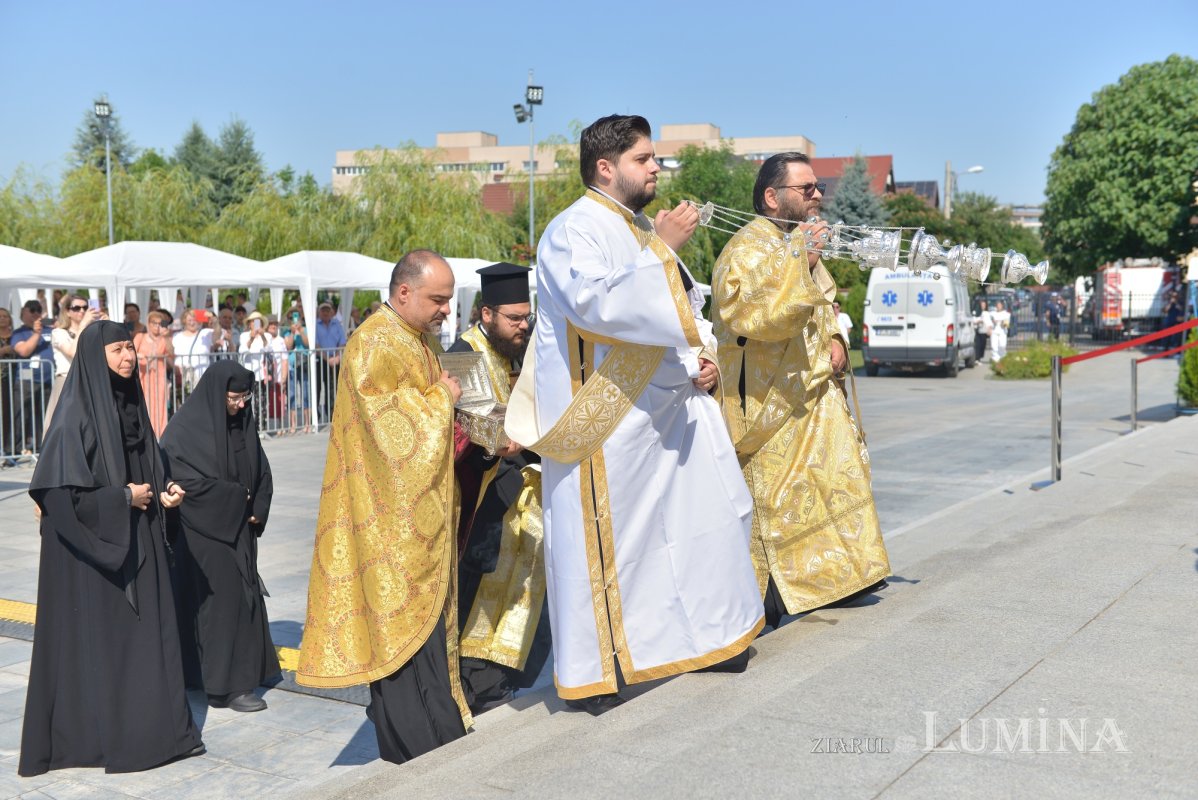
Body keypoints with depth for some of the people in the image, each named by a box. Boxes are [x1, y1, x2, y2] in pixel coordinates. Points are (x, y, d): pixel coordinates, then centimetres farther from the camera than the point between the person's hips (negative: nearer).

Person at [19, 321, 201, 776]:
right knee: (96, 637, 1)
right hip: (92, 546, -7)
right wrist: (122, 498, -16)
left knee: (147, 631, 9)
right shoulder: (76, 413, -15)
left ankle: (152, 725, 19)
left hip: (138, 542, 7)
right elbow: (60, 489, -19)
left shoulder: (130, 404, 8)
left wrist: (165, 490, 1)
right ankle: (92, 733, 14)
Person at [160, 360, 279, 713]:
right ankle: (225, 686, 0)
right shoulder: (186, 427, -13)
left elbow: (261, 473, 11)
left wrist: (256, 510, -4)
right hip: (205, 529, -7)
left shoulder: (243, 423, 7)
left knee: (244, 593, 9)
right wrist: (236, 497, -13)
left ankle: (244, 669, 19)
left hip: (239, 528, 7)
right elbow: (185, 479, -18)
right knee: (220, 598, -6)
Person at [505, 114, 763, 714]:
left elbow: (685, 305, 22)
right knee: (601, 541, -3)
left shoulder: (645, 230, 16)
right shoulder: (574, 230, -10)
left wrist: (703, 357, 4)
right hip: (606, 418, -9)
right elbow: (595, 303, -27)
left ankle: (706, 637, 30)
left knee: (703, 519, 14)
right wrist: (660, 249, -23)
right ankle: (590, 674, 8)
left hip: (670, 406, 9)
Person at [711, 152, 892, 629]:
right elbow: (755, 317, -29)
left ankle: (838, 575, 28)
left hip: (817, 394, 9)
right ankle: (766, 599, 7)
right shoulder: (746, 250, -15)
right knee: (773, 498, -3)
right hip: (772, 405, -9)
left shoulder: (801, 243, 13)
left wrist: (835, 339, 6)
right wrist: (799, 264, -30)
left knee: (837, 481, 15)